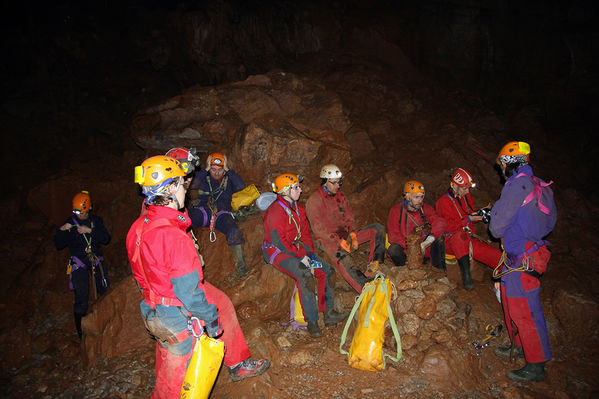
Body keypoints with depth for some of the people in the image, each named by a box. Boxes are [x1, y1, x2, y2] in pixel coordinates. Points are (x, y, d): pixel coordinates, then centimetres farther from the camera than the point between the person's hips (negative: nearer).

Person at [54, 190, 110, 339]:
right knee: (81, 299, -7)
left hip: (96, 259, 2)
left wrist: (90, 231, -19)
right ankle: (81, 331, 8)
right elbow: (58, 245, -2)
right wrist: (61, 231, -20)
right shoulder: (70, 223, -1)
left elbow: (106, 238, -6)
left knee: (105, 291, 1)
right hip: (79, 262, -2)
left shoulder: (96, 220, 4)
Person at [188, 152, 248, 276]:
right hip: (202, 209, 0)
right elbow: (192, 184, 1)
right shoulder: (204, 178, 23)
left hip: (222, 212, 0)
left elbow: (241, 186, 2)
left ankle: (241, 267, -27)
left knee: (234, 232, -32)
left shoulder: (229, 180, 24)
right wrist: (205, 169, 3)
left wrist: (227, 170, 4)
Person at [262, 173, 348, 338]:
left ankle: (329, 313, 1)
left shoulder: (298, 209, 11)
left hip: (297, 248, 9)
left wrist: (310, 252, 0)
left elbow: (305, 233, 16)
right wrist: (300, 256, -20)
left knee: (327, 269, -4)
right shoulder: (275, 211, -17)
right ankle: (311, 321, -22)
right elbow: (278, 241, -22)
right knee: (305, 275, -30)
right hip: (277, 252, -9)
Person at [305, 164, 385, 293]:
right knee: (344, 262, -36)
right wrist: (339, 241, -20)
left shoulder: (341, 196, 13)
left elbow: (349, 218, 15)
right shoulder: (314, 200, -7)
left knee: (378, 228, -6)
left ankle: (373, 264, -19)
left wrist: (352, 234, -6)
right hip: (328, 239, -7)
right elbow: (318, 228, -13)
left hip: (346, 235, 7)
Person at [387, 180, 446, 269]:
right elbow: (393, 236, -13)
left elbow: (439, 222, -17)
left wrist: (425, 243, -31)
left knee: (439, 238, -21)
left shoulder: (426, 209, 1)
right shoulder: (396, 211, -6)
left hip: (424, 251, 2)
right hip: (406, 252, -2)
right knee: (393, 249, -32)